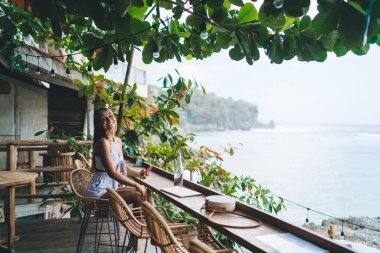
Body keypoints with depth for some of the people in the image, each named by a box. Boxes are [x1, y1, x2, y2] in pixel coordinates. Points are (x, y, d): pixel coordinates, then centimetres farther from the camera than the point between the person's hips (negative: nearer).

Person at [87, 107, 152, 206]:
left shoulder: (118, 141, 6)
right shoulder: (103, 142, -19)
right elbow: (112, 173, -24)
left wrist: (138, 174, 1)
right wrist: (136, 185, -19)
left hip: (112, 186, 8)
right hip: (100, 191, -8)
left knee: (146, 193, 0)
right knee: (137, 195, -18)